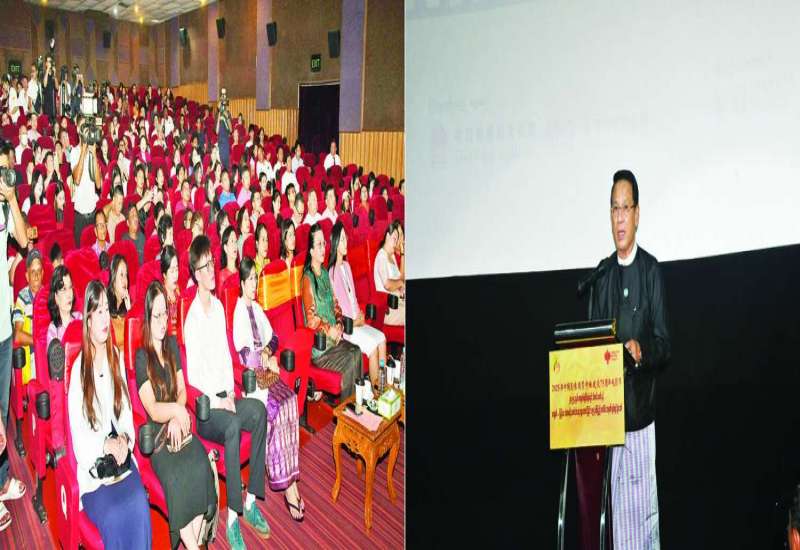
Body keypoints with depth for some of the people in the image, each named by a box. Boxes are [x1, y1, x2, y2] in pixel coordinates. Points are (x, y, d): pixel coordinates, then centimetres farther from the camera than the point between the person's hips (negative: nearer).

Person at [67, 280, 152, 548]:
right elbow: (79, 436, -8)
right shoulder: (78, 369, -7)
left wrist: (124, 440, -7)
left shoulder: (115, 356, 9)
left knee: (139, 508, -24)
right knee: (115, 517, -28)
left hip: (121, 457, 4)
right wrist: (106, 447, -20)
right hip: (92, 468, -4)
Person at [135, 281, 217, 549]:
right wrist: (176, 410, -28)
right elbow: (153, 410, -11)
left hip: (179, 426, 4)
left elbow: (182, 390, 10)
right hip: (157, 432, -4)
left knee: (200, 466, -22)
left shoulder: (172, 344, 10)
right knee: (176, 475, -29)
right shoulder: (142, 357, -5)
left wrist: (177, 418, -8)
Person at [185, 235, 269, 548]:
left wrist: (230, 393, 1)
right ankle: (232, 517, -31)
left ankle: (250, 500, -14)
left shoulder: (219, 307, 10)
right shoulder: (192, 318, -12)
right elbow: (193, 375, -14)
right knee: (233, 424, -34)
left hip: (224, 396, 7)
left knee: (259, 410, -20)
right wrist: (217, 401, -17)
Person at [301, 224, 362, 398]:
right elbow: (311, 319, -14)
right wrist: (329, 331, -16)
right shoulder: (308, 278, -11)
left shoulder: (325, 273, 14)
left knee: (357, 352, -15)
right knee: (349, 362, -21)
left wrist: (339, 326, 1)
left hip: (334, 337, 7)